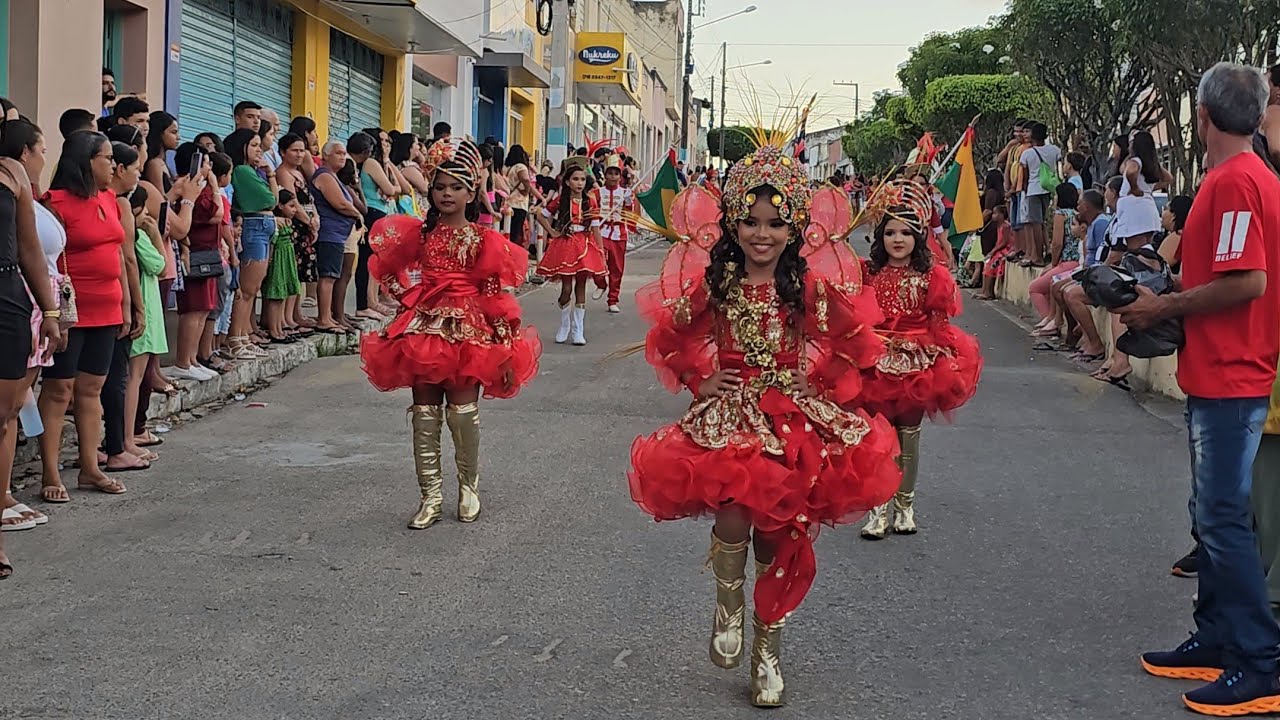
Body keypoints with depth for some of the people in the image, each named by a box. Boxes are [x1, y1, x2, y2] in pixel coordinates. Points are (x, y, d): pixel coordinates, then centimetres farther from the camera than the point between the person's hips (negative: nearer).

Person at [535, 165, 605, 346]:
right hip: (565, 245, -1)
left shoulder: (590, 203, 5)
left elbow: (595, 229, 5)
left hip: (585, 246, 1)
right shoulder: (560, 201, 1)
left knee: (580, 287, 3)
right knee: (566, 288, -3)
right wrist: (552, 232, 1)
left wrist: (601, 252, 1)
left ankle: (578, 331, 9)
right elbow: (541, 216, 10)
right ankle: (564, 327, 16)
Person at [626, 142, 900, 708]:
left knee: (781, 537, 3)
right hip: (728, 418, -1)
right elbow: (673, 341, 11)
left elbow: (848, 350, 6)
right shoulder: (712, 284, -1)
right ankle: (728, 605, 7)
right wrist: (701, 379, 0)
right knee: (733, 511, -26)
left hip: (796, 425, 1)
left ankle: (768, 652, 25)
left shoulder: (812, 287, -2)